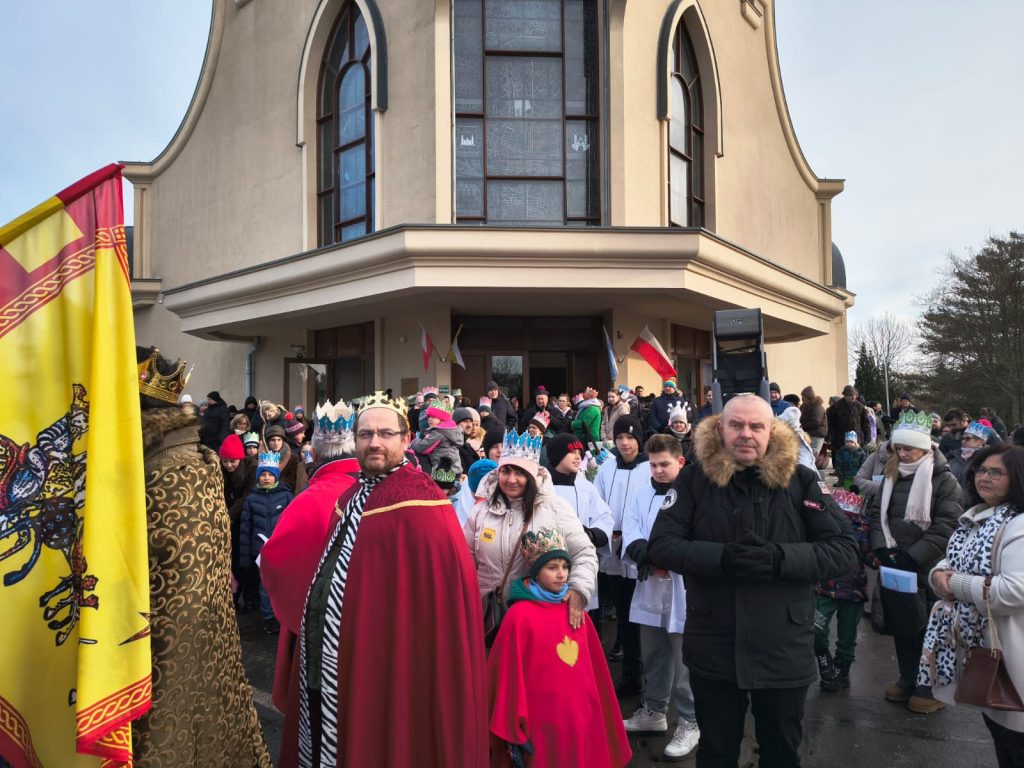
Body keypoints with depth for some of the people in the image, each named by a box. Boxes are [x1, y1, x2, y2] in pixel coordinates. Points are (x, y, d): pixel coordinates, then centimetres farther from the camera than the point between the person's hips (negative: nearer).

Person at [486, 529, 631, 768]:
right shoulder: (520, 616, -12)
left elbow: (593, 670, 11)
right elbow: (509, 677, -11)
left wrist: (598, 715, 12)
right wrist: (514, 733, -10)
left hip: (581, 720, 6)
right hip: (541, 725, -5)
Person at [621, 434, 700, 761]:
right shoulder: (644, 496, 11)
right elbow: (629, 526, 3)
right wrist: (641, 549, -16)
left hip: (684, 590, -6)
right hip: (650, 588, 7)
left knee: (684, 660, 3)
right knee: (653, 655, 19)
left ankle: (689, 722, 20)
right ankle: (653, 712, 35)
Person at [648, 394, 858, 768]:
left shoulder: (800, 480, -5)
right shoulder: (694, 478, -6)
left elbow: (843, 550, -8)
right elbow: (661, 544, -9)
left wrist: (779, 557, -24)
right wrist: (722, 557, -25)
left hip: (784, 650, 1)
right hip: (713, 650, 0)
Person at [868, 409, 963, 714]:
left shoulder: (944, 479, -8)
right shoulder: (892, 475, 9)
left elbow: (946, 525, -14)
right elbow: (877, 512, 7)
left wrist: (912, 556, -18)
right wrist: (883, 547, -8)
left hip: (928, 568, -5)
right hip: (895, 565, 5)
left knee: (929, 628, 5)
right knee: (901, 625, 14)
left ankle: (930, 688, 21)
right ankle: (907, 680, 30)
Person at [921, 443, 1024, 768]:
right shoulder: (974, 518, 9)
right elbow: (952, 561, 15)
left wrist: (955, 583, -20)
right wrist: (938, 574, -8)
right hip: (976, 643, 9)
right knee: (994, 722, 24)